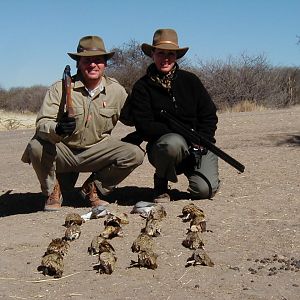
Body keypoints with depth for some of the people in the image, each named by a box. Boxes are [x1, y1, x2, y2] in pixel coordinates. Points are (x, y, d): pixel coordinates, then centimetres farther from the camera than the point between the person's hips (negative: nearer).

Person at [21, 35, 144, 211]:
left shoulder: (117, 90, -1)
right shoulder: (60, 88, -10)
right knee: (36, 147, -33)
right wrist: (57, 129, -39)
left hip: (96, 150, 2)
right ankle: (53, 192, -1)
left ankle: (92, 188, 5)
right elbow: (42, 122, -19)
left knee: (135, 154, -19)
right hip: (63, 150, -2)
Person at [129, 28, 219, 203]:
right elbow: (144, 127, -11)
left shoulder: (189, 80, 6)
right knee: (174, 143, -38)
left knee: (204, 190, -20)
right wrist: (181, 132, -20)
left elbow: (210, 115, 6)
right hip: (162, 145, -2)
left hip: (199, 144, 2)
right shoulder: (142, 87, -2)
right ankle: (161, 182, -7)